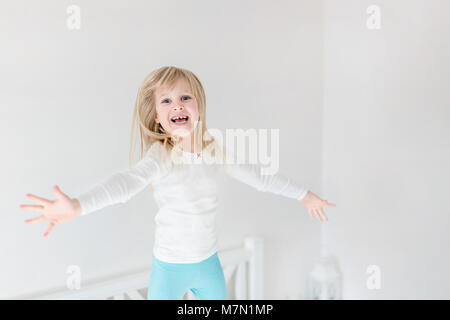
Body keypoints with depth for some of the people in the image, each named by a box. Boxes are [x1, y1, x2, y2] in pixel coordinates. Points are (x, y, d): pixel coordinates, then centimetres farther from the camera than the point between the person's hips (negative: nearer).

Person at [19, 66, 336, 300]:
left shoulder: (215, 150, -4)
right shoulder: (160, 156, -19)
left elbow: (256, 174, 5)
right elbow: (126, 181, -36)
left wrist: (304, 194, 13)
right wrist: (76, 205, -55)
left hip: (209, 261, 5)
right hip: (169, 267, -4)